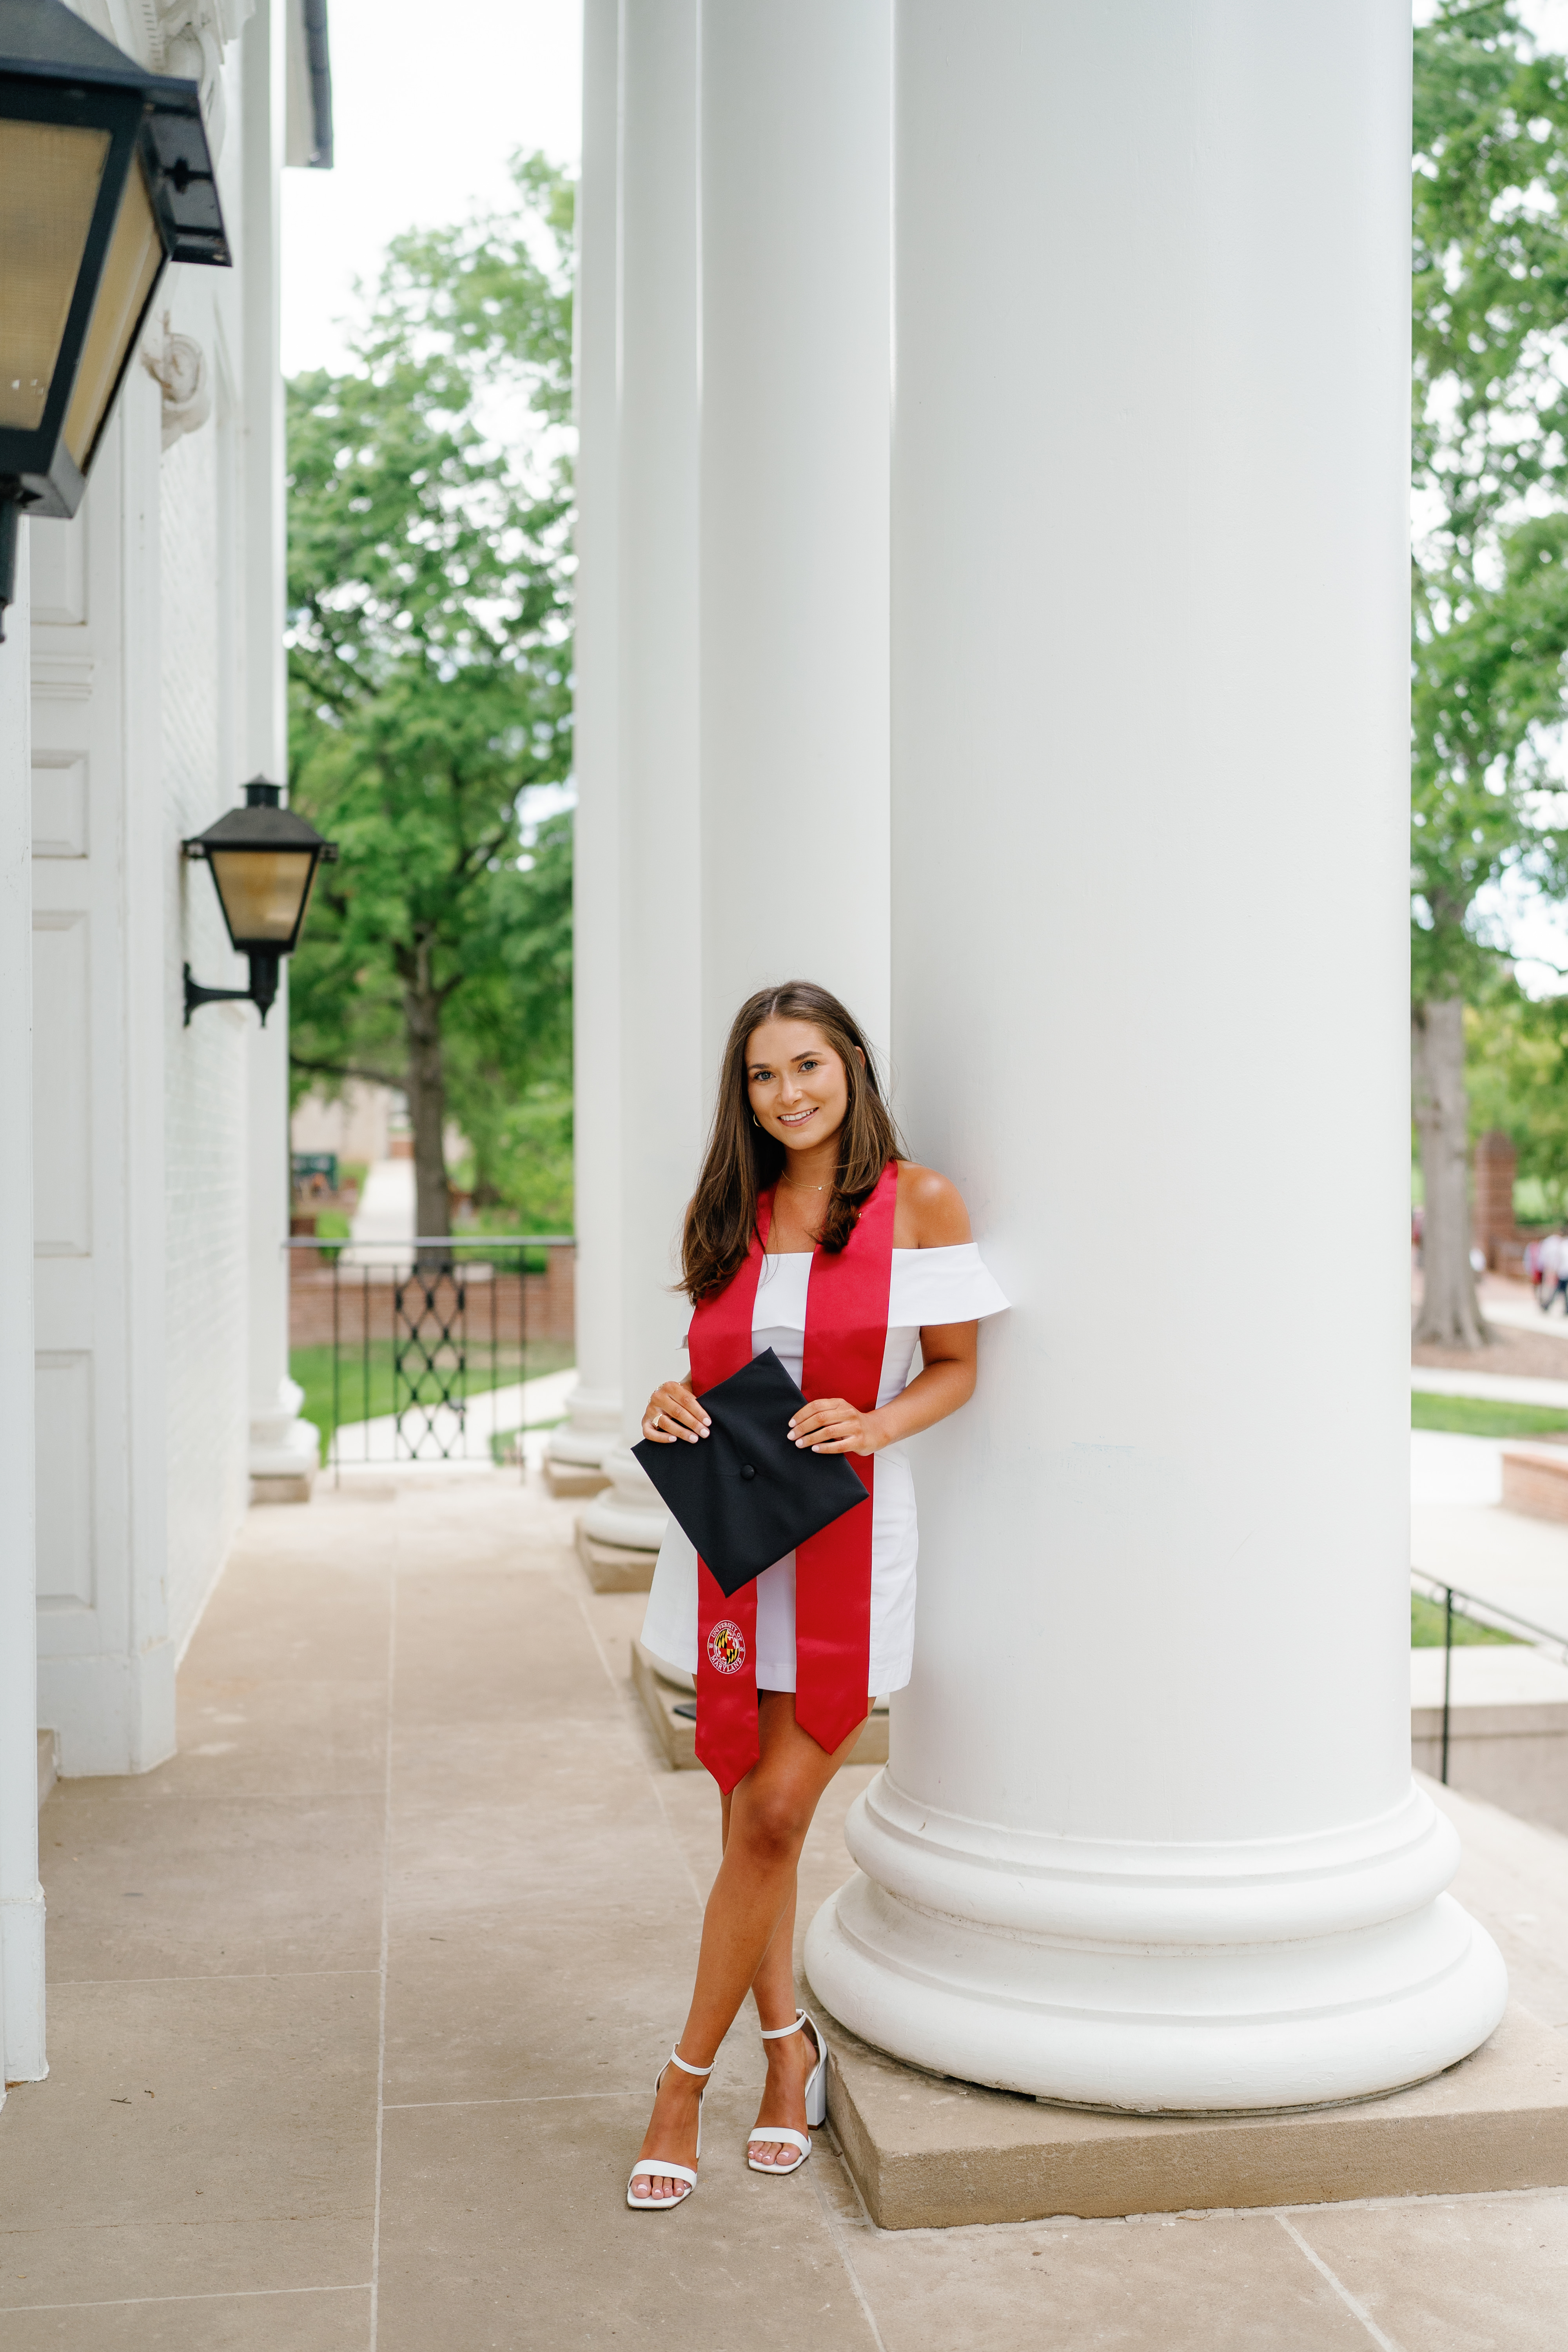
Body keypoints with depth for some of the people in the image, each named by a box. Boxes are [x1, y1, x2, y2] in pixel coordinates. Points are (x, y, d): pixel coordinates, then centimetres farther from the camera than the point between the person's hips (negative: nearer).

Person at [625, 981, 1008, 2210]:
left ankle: (686, 2080, 11)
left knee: (774, 1818, -5)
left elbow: (955, 1369, 1)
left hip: (846, 1532, -4)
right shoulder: (727, 1213, 9)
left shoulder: (918, 1203, -3)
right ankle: (789, 2047, 28)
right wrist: (674, 1406, -3)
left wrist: (874, 1425, -17)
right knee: (749, 1818, 9)